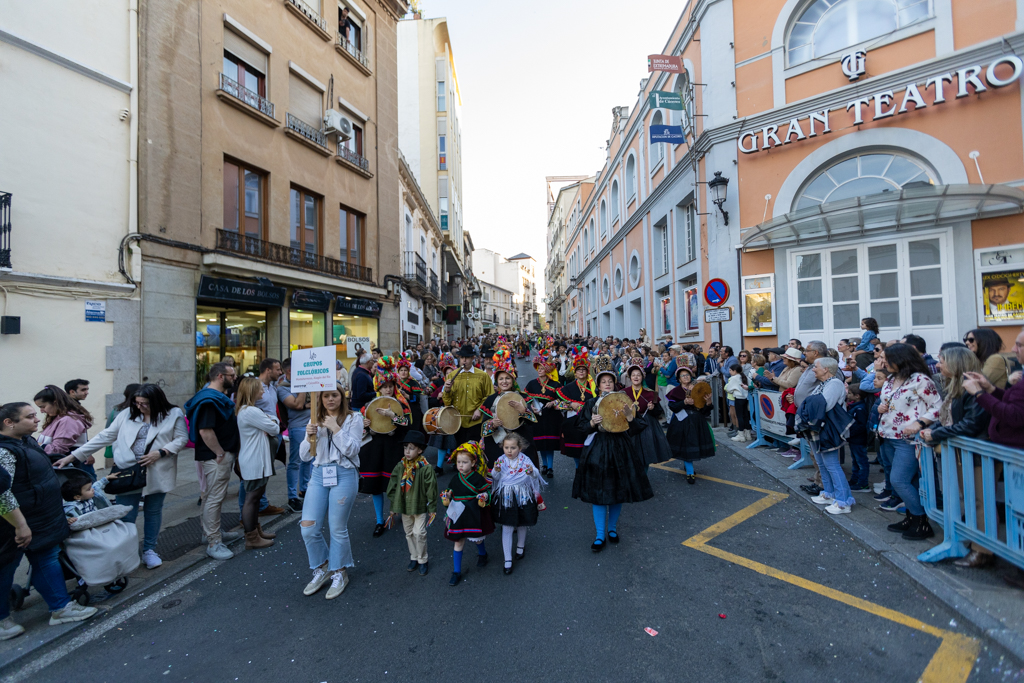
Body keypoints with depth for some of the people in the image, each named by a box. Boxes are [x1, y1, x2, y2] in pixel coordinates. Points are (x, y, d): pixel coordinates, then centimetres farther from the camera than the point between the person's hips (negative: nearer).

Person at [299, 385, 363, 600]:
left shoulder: (353, 418, -2)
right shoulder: (316, 420, 9)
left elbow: (352, 450, -10)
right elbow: (304, 456, 8)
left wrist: (336, 429, -16)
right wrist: (310, 437, -10)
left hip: (343, 475, -4)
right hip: (319, 474, 4)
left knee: (337, 528, 4)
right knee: (308, 527, 1)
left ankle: (339, 573, 27)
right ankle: (321, 569, 27)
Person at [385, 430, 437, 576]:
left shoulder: (426, 468, -19)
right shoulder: (400, 466, -5)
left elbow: (431, 489, -13)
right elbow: (393, 487, 4)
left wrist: (432, 508, -8)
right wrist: (393, 507, 7)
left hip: (420, 507, -5)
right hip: (404, 507, 5)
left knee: (419, 533, -5)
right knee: (409, 533, 16)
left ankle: (423, 560, 17)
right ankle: (414, 558, 36)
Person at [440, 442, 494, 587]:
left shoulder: (478, 478, -16)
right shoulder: (455, 478, -3)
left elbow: (488, 491, -8)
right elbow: (450, 492, 10)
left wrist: (484, 497, -28)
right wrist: (446, 496, -10)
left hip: (474, 515, -3)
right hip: (458, 515, 3)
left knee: (477, 539, 17)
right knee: (458, 542, 9)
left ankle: (482, 554, 50)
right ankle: (456, 572, 22)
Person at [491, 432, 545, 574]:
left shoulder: (525, 460, -14)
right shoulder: (501, 460, -10)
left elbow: (536, 475, -19)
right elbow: (495, 478, -9)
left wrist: (532, 471, -41)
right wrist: (496, 470, -29)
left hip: (522, 497, 0)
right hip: (505, 497, 0)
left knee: (522, 524, 21)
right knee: (506, 528, 4)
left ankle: (520, 546, 50)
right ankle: (507, 559, 18)